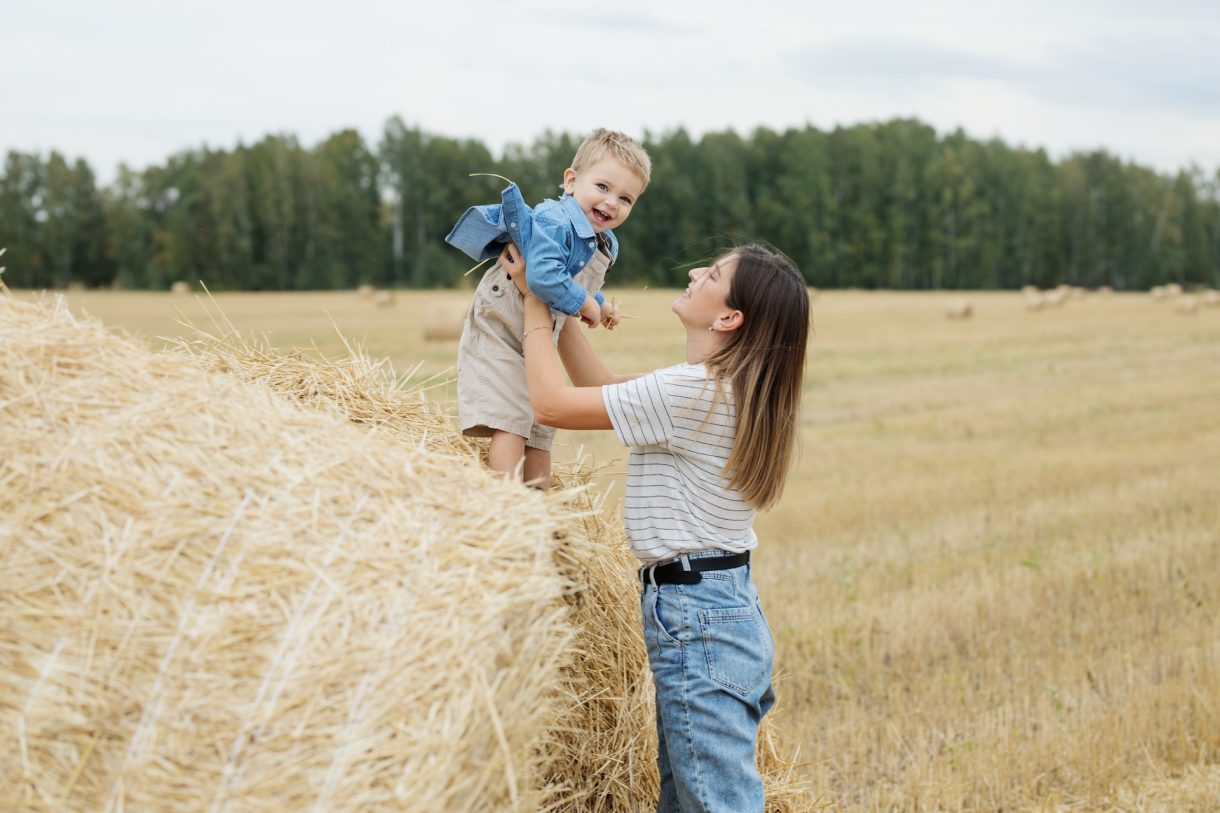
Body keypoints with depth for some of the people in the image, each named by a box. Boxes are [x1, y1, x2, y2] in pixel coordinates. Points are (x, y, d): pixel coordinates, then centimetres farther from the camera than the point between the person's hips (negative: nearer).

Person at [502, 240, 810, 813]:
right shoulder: (733, 388, 9)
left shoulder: (691, 393, -20)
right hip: (731, 608, 10)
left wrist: (534, 299, -3)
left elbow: (552, 402, -14)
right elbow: (600, 387, 16)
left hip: (695, 618, -10)